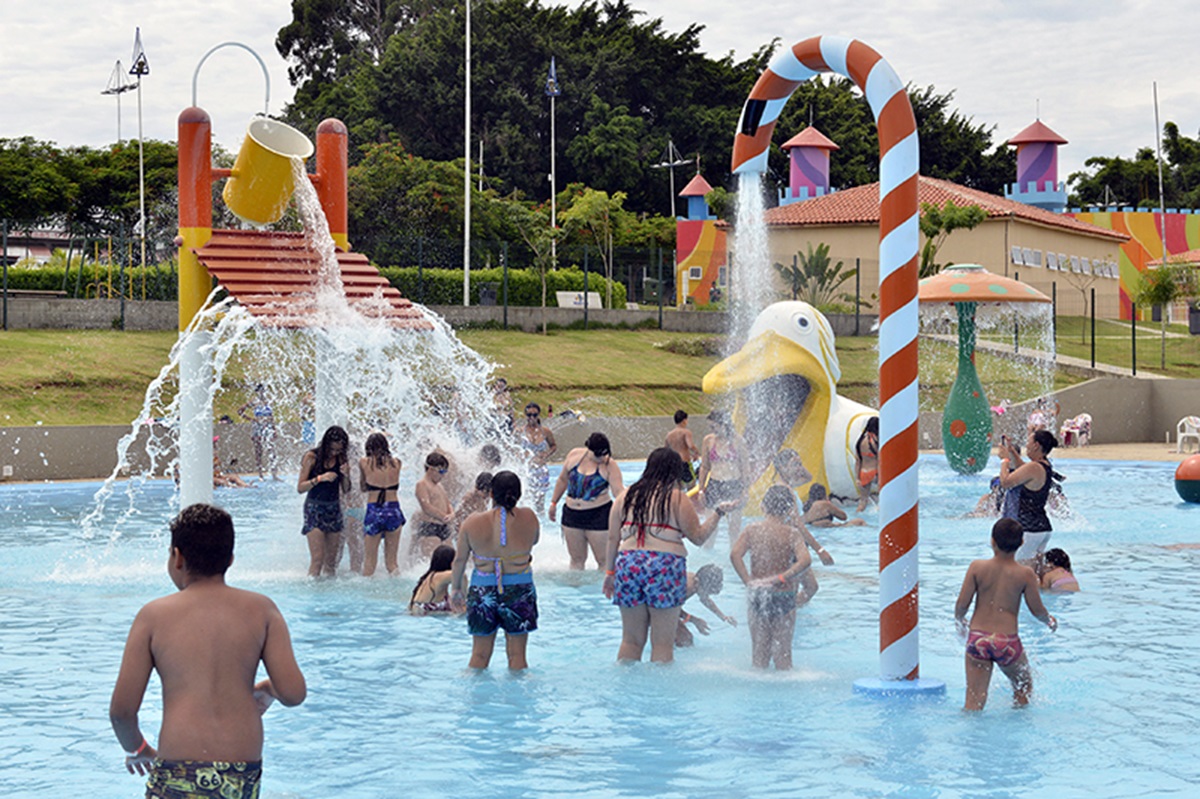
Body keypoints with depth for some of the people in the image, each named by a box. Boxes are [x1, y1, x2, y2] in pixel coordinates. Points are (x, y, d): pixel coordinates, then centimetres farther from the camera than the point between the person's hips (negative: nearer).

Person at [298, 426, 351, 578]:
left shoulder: (341, 460, 4)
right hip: (314, 509, -4)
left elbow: (346, 490, 7)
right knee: (317, 558, -12)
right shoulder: (312, 457, -7)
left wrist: (346, 476, -12)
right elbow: (300, 487, -10)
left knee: (331, 559, 5)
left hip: (334, 510, 4)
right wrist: (319, 478, -23)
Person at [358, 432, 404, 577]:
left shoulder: (364, 462, 0)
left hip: (374, 512, -2)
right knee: (392, 561, 10)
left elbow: (363, 488, 11)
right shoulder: (396, 462, 4)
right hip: (393, 511, 2)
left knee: (369, 561, 5)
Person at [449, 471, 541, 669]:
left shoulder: (472, 523, -9)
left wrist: (455, 588, 15)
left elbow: (459, 560, 1)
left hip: (483, 590, 0)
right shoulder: (528, 518, -10)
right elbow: (535, 540, 11)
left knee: (479, 654, 12)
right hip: (519, 590, 0)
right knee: (517, 653, 11)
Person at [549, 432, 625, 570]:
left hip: (599, 516, -4)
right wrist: (554, 503, 18)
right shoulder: (574, 455, 0)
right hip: (572, 514, 4)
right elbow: (563, 480, 14)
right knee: (577, 559, 13)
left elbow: (618, 490, -18)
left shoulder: (609, 466, -11)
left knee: (604, 559, -2)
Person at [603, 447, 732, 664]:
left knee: (631, 640, 12)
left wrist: (609, 572, 17)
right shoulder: (677, 498, -1)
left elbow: (613, 538, 11)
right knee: (663, 643, 1)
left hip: (628, 564, 4)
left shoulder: (626, 496, 11)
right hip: (665, 567, -4)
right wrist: (718, 512, 10)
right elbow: (698, 536, 0)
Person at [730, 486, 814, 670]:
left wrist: (748, 581, -9)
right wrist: (782, 578, -17)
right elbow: (805, 560, -22)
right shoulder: (792, 533, -7)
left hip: (756, 593, 3)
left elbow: (735, 555, -12)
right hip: (783, 595, -3)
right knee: (782, 650, 5)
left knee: (759, 648, 13)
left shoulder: (752, 530, 0)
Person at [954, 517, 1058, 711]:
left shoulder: (977, 567, -4)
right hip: (1007, 641, -1)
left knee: (974, 698, 4)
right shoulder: (1025, 574, -6)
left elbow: (962, 604, -4)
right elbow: (1037, 610, 1)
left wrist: (960, 622, 18)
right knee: (1023, 687, 25)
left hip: (977, 638, 1)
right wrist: (1050, 621, 23)